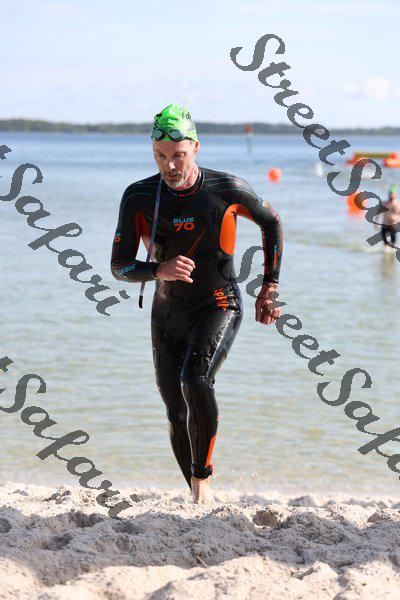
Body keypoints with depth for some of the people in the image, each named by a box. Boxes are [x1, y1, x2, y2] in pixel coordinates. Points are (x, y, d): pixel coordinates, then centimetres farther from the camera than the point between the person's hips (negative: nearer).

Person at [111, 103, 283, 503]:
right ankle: (199, 499, 25)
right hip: (167, 316, 3)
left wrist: (269, 288, 6)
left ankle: (202, 477, -17)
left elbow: (271, 223, 8)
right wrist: (160, 270, -30)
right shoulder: (139, 197, -8)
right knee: (178, 418, 8)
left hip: (218, 309, -3)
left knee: (196, 380, -31)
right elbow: (119, 267, -9)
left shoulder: (228, 190, -11)